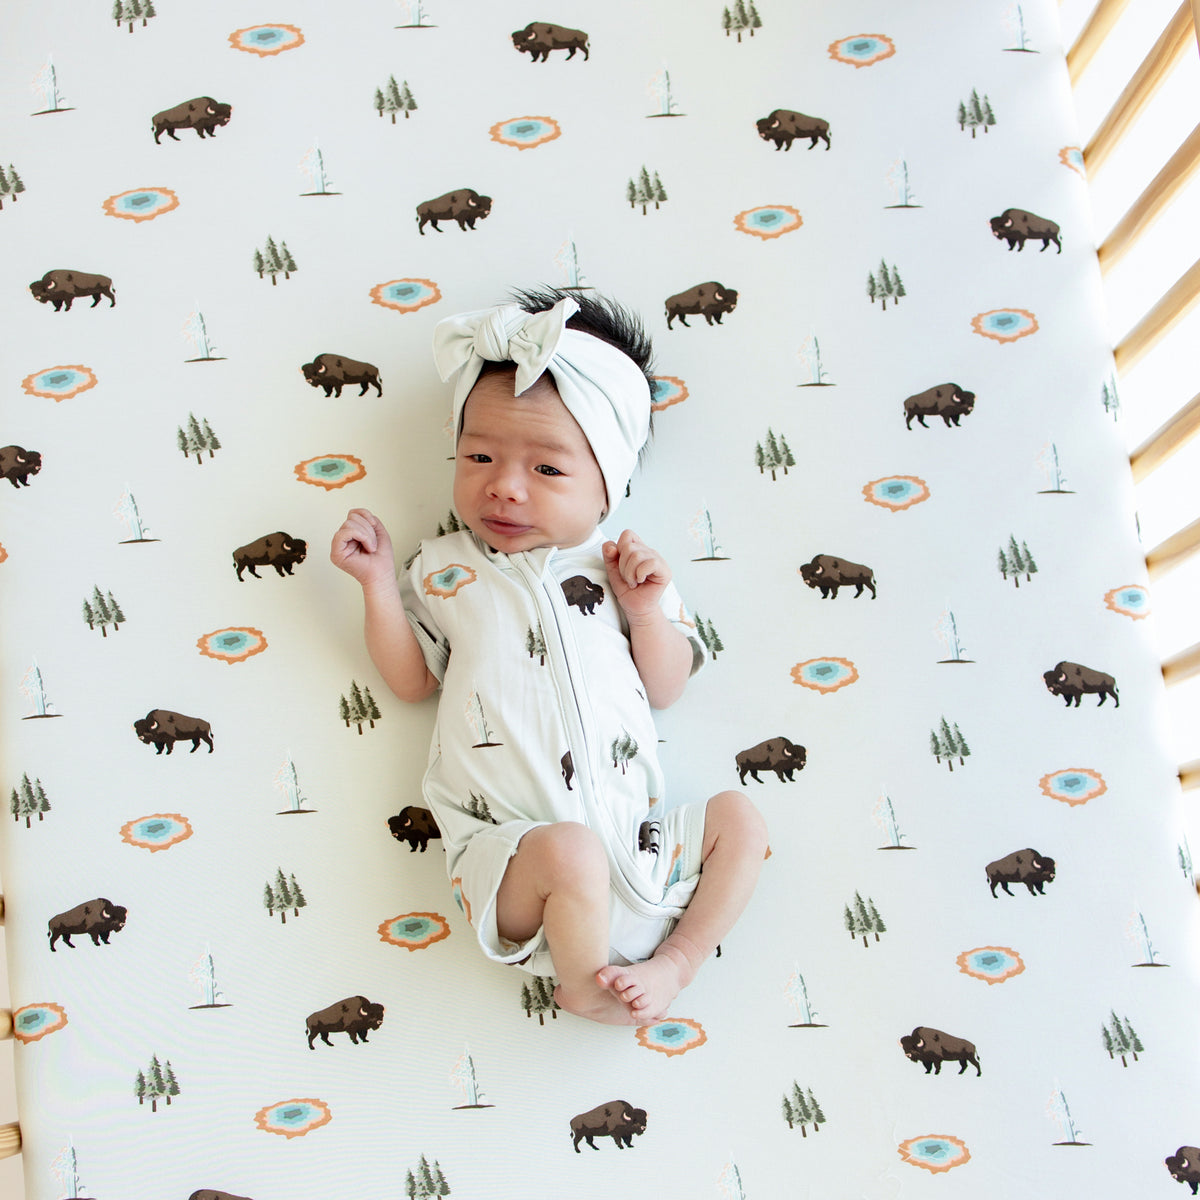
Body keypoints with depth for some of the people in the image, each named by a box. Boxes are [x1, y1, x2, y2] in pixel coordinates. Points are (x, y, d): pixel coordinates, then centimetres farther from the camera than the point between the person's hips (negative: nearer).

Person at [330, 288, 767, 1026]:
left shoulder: (621, 568, 13)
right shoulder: (445, 570, 12)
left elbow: (665, 687, 12)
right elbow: (411, 680, 10)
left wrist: (648, 610, -5)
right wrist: (379, 581, 1)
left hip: (631, 837, 4)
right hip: (510, 847, -4)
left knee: (738, 818, -5)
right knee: (569, 853, -32)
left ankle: (672, 965, -3)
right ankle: (584, 988, -6)